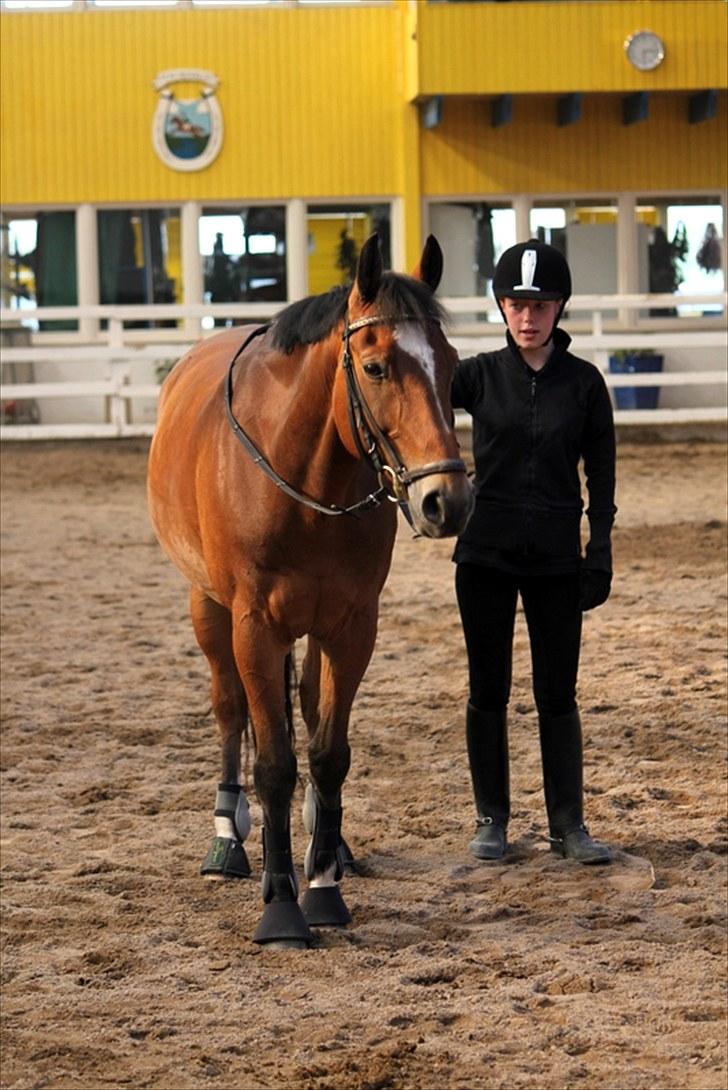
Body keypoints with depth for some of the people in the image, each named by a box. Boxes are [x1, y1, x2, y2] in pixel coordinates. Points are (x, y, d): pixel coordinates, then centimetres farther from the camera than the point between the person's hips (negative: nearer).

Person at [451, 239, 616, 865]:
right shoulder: (480, 375, 1)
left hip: (556, 557, -1)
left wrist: (600, 556, -3)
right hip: (486, 554, 1)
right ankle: (491, 819, 17)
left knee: (559, 695, 3)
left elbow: (601, 478, 2)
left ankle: (568, 823, 10)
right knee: (488, 691, 7)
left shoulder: (584, 383, -1)